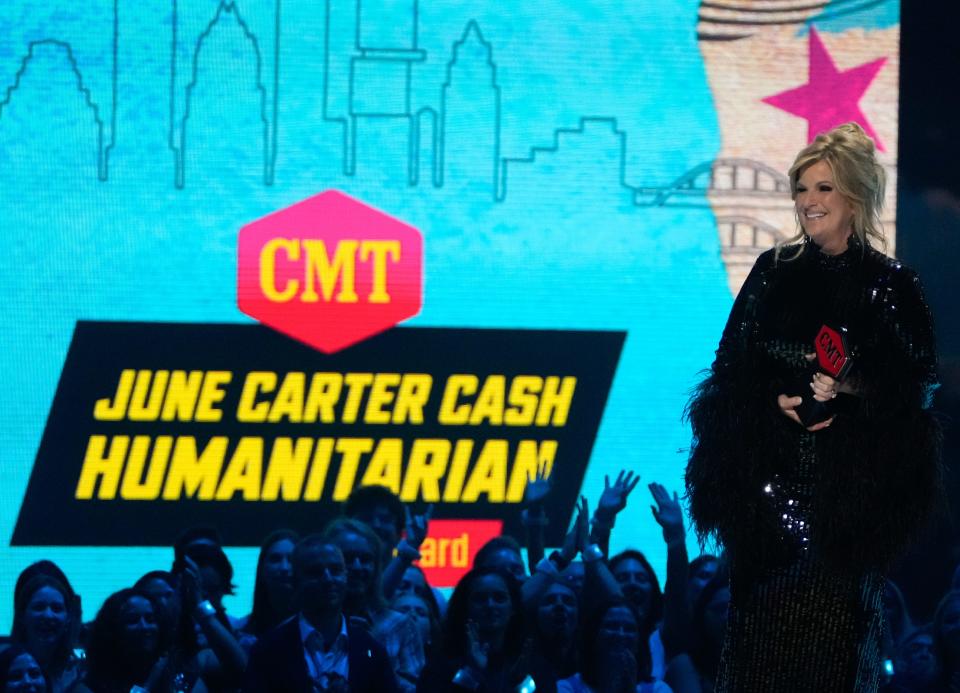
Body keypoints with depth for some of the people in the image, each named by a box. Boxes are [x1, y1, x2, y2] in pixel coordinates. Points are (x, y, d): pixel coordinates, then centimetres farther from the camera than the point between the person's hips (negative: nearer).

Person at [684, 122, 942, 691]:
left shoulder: (890, 283, -2)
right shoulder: (774, 272, 8)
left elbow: (918, 383, -3)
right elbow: (733, 366, 8)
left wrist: (850, 386, -18)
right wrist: (777, 400, -10)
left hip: (849, 478, -3)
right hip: (772, 468, 3)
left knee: (833, 616, -5)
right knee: (761, 612, -1)